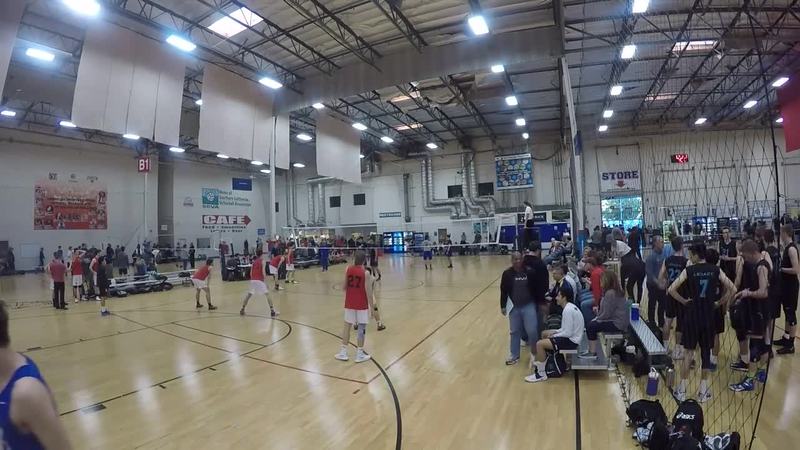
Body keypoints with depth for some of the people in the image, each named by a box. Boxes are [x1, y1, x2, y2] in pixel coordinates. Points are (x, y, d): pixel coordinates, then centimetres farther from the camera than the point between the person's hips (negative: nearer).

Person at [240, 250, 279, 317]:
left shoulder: (254, 262, 16)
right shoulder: (262, 261, 1)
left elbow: (251, 273, 14)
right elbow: (263, 272, -11)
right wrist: (265, 278, -9)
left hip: (252, 280, 6)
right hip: (260, 280, -5)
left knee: (249, 295, 22)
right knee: (267, 294, -4)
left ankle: (242, 309, 27)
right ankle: (272, 311, -11)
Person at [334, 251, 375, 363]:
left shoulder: (348, 269, -4)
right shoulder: (365, 272, -15)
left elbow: (343, 287, 3)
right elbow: (368, 291, -15)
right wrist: (372, 307, -6)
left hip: (349, 303, 4)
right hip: (362, 304, -4)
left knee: (347, 326, 15)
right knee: (361, 328, 6)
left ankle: (343, 353, 21)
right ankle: (359, 354, 13)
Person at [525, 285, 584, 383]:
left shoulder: (568, 310, -24)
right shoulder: (569, 307, 7)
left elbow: (568, 333, -25)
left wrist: (554, 335, -11)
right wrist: (555, 332, 7)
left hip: (571, 341, -11)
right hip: (571, 336, 11)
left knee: (540, 344, -17)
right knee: (544, 333, 22)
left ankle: (541, 374, -4)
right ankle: (538, 362, 26)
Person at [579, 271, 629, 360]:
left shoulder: (610, 293, -23)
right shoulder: (614, 291, 10)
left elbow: (607, 314, -23)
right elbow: (605, 310, 15)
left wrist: (597, 319, -7)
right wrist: (597, 317, 7)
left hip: (617, 324, -10)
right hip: (615, 320, 11)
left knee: (590, 326, -10)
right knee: (590, 323, 12)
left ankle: (593, 353, -1)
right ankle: (591, 350, 15)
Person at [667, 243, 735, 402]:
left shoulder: (689, 270, -8)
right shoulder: (716, 270, -1)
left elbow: (671, 290, -15)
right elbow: (732, 289, -2)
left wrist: (684, 301, -1)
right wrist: (719, 303, 7)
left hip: (692, 315, -2)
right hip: (709, 315, 2)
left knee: (689, 352, 9)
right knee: (706, 352, 12)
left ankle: (682, 390, 14)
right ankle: (703, 392, 20)